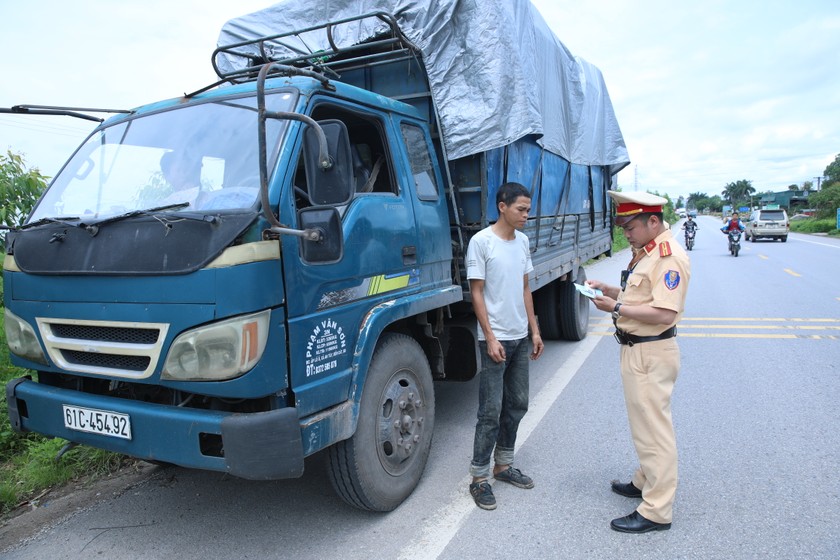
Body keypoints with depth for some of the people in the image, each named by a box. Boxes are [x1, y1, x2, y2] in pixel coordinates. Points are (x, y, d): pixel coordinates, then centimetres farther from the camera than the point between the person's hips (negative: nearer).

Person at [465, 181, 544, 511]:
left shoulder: (522, 241, 9)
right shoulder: (481, 241, -11)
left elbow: (525, 288, 14)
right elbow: (476, 293, -12)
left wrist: (534, 331, 11)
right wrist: (491, 338, -16)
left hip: (520, 338, 7)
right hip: (495, 339, -7)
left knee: (517, 404, 14)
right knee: (491, 411, -3)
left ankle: (503, 465, 29)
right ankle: (479, 478, 10)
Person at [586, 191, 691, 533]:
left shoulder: (669, 257, -20)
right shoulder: (644, 252, 12)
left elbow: (665, 313, -27)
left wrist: (617, 308, -24)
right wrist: (609, 290, 8)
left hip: (652, 354, -11)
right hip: (636, 350, 11)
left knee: (654, 429, -2)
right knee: (644, 424, 23)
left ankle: (656, 511, 10)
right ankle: (645, 482, 40)